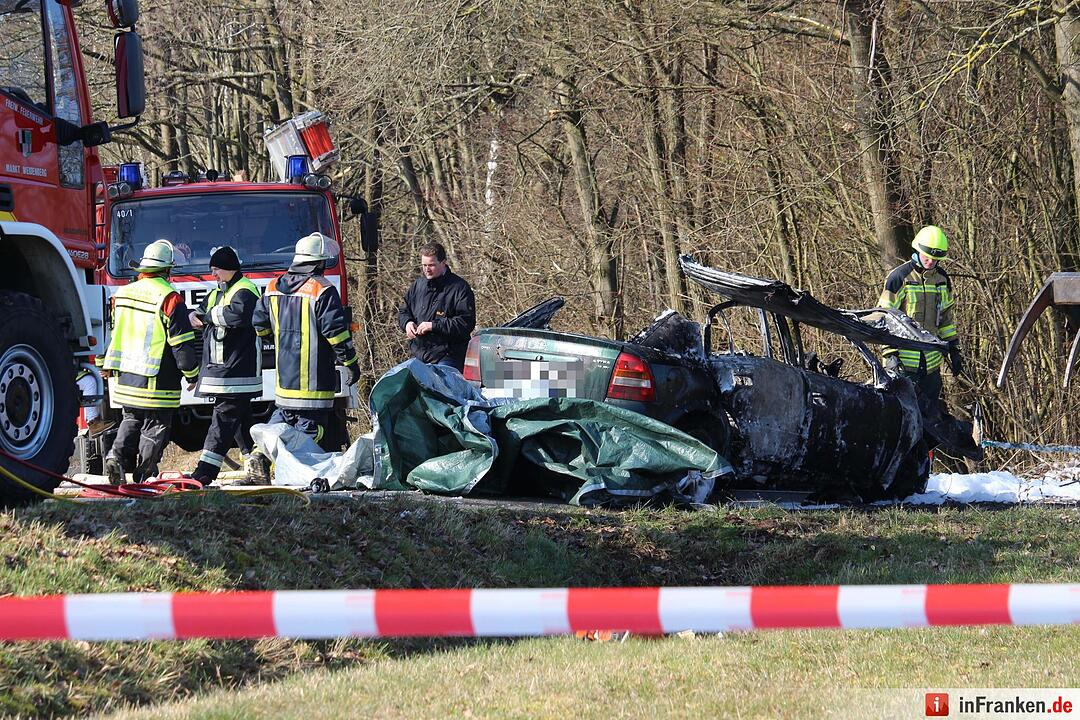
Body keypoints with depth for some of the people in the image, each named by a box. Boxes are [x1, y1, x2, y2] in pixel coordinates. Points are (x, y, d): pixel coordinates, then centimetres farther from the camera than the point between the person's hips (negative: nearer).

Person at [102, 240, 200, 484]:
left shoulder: (122, 294, 7)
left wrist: (113, 367, 30)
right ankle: (144, 477, 10)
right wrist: (192, 374, 0)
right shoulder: (169, 298, -14)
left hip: (125, 375, 6)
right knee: (154, 427, 6)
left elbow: (116, 333, 18)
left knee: (131, 419, 21)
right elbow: (182, 343, -13)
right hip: (156, 380, -6)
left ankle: (118, 455, -2)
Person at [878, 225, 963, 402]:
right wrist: (890, 354, -15)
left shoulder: (942, 278, 10)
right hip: (903, 361, -6)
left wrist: (953, 349, 18)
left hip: (932, 361, 6)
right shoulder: (900, 277, -10)